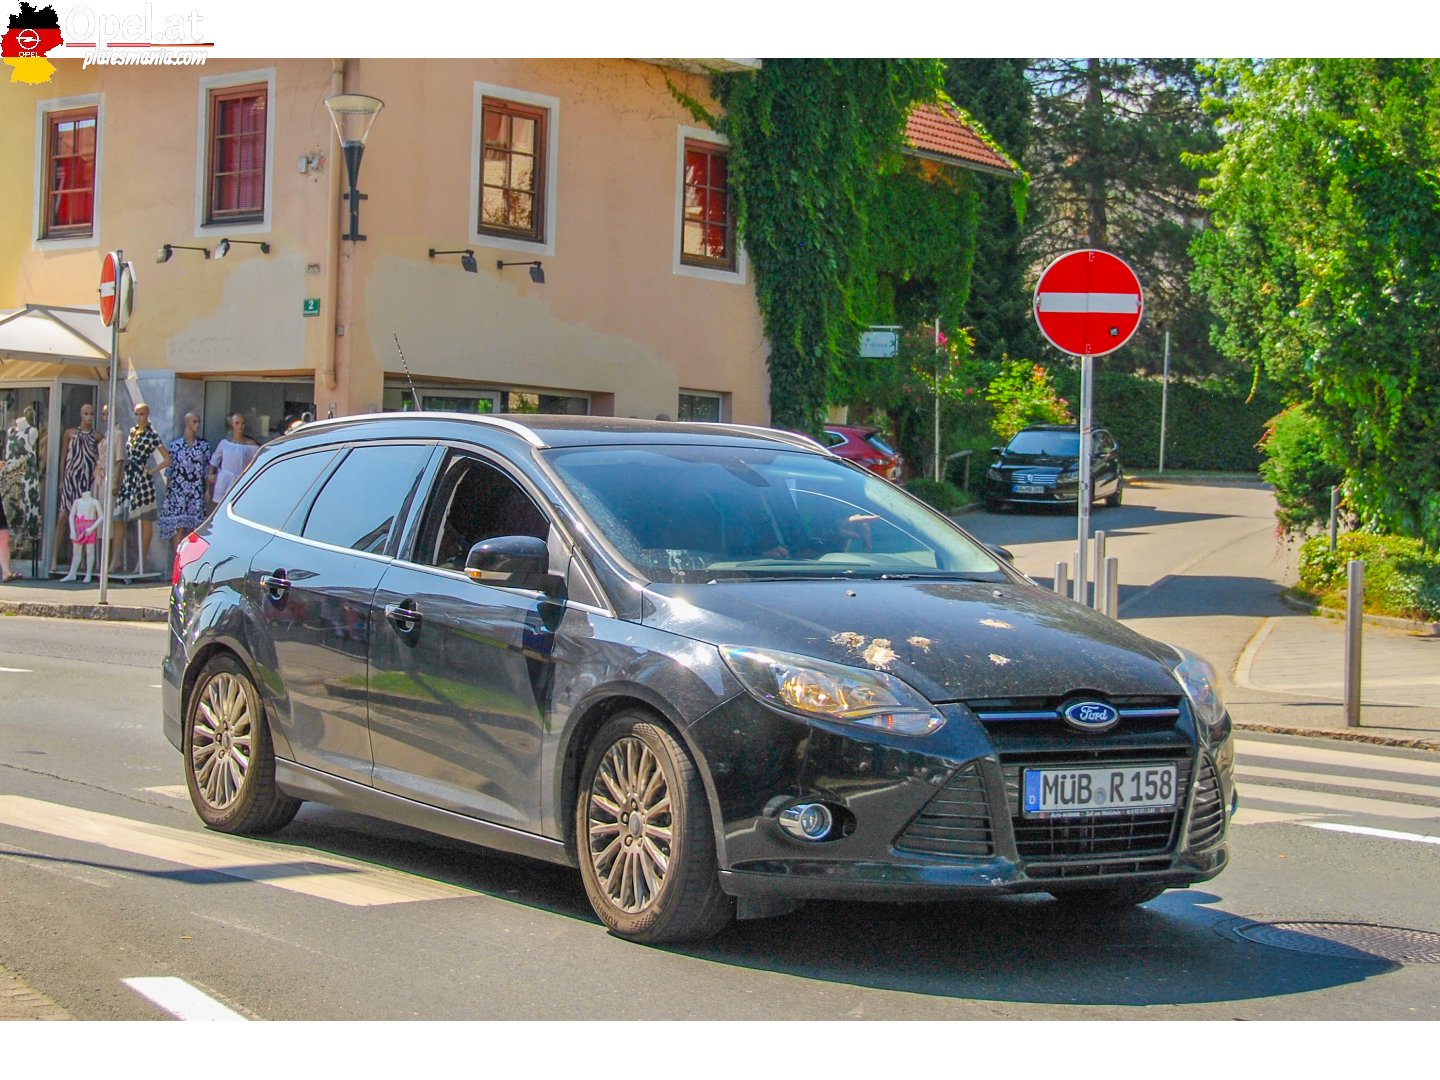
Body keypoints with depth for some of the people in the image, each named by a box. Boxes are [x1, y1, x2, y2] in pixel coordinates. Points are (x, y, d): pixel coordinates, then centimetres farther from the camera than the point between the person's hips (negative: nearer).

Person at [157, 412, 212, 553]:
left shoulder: (204, 444, 7)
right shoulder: (176, 445, 2)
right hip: (178, 490, -2)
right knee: (179, 527, -9)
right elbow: (169, 469, 5)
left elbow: (207, 468, 9)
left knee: (193, 528, 0)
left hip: (197, 491, 2)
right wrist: (166, 492, 3)